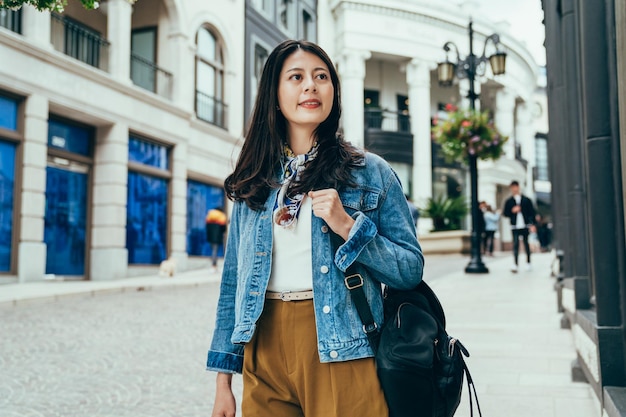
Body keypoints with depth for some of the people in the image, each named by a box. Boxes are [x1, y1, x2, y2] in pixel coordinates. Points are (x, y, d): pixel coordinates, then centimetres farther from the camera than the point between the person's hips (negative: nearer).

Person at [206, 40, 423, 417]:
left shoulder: (372, 173, 1)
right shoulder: (253, 182, 8)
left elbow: (411, 270, -2)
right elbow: (232, 282, 10)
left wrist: (348, 226, -17)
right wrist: (223, 381, 8)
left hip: (339, 352, -2)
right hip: (264, 350, 3)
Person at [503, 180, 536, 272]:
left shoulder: (526, 200, 6)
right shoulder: (509, 201, 7)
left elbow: (532, 212, 5)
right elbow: (505, 213, 6)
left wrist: (532, 223, -3)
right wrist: (512, 211, -12)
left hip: (525, 226, 1)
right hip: (515, 227, -1)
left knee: (526, 244, 10)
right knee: (515, 245, -8)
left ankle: (528, 263, 23)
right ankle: (515, 264, -11)